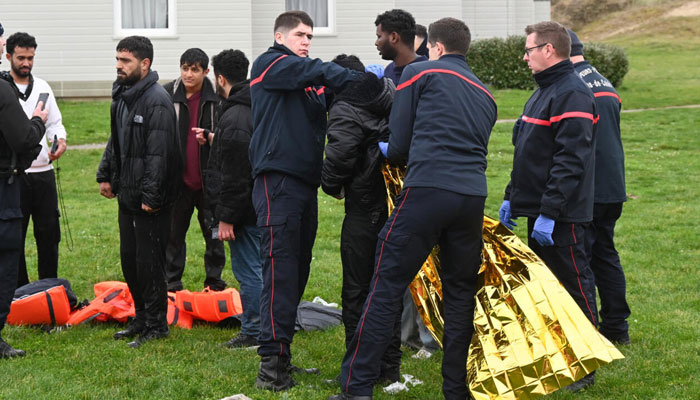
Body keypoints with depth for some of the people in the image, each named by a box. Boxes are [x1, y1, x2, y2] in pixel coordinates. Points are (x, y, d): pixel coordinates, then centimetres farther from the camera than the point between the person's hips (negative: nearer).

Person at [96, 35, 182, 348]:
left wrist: (151, 196, -24)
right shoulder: (122, 96, 12)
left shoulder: (157, 101, -18)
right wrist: (105, 174, 18)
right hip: (127, 194, 9)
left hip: (150, 203, -9)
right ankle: (142, 318, 27)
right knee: (129, 258, 15)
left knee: (149, 261, -2)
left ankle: (156, 325, 8)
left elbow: (158, 153, -22)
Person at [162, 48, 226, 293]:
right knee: (174, 231, 7)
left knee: (213, 231, 7)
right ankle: (172, 282, 16)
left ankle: (214, 280, 21)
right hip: (178, 178, 0)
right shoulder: (167, 95, -1)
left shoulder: (216, 97, -2)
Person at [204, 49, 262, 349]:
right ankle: (258, 330, 23)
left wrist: (226, 217, -19)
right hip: (261, 206, 10)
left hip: (245, 210, -10)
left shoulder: (234, 118, -20)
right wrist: (215, 140, 36)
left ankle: (253, 333, 4)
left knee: (249, 273, -3)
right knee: (257, 269, 16)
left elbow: (234, 176, -22)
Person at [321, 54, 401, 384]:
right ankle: (390, 367, 20)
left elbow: (338, 157, -22)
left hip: (364, 209, -7)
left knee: (357, 292, 2)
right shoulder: (393, 100, 10)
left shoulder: (345, 112, -11)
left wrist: (332, 186, -3)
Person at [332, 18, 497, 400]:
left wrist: (388, 150, 32)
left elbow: (399, 142, 9)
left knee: (386, 286, -3)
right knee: (460, 293, 12)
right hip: (473, 194, 5)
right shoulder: (484, 94, 25)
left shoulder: (418, 73, 9)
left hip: (427, 189, -5)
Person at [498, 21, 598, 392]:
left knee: (574, 285, -3)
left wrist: (549, 212, -25)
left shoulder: (572, 95, -16)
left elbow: (570, 162, -23)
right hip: (537, 210, 10)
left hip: (562, 217, -10)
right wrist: (512, 196, 19)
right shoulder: (543, 92, 17)